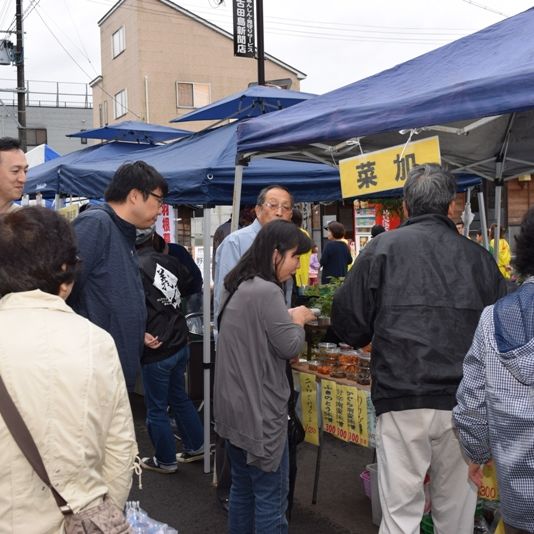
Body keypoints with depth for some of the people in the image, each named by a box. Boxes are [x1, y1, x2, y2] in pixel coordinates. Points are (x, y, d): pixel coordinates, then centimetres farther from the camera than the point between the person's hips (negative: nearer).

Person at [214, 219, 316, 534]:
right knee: (271, 497, 0)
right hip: (259, 411, -10)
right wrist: (298, 320, 2)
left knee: (243, 489, 19)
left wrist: (287, 319, 10)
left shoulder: (239, 287, 10)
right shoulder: (267, 291, -19)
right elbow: (290, 347, -15)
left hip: (235, 407, 10)